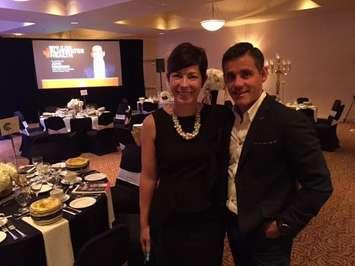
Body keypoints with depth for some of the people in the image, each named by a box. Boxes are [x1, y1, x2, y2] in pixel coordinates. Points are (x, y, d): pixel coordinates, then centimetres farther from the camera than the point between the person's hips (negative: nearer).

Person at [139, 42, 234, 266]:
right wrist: (144, 224, 2)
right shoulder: (153, 123, -12)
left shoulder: (219, 117, -8)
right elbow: (148, 177, -4)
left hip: (209, 220, 2)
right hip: (167, 221, -1)